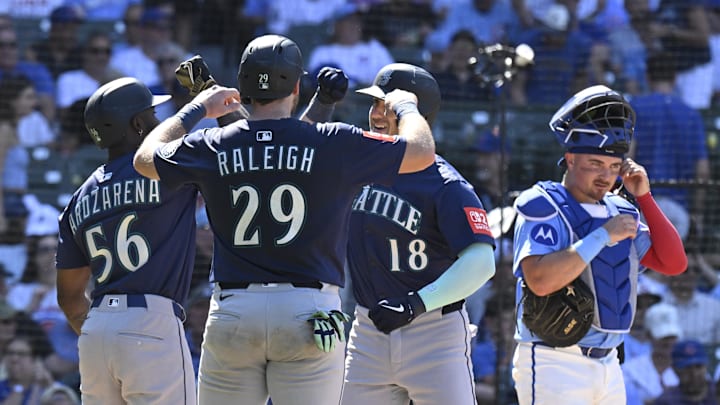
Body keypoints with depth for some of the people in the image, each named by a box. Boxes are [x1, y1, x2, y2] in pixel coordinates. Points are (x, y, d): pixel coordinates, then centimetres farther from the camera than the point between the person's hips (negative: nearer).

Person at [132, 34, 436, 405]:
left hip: (231, 315, 2)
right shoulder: (332, 144, -4)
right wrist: (404, 106, 27)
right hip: (309, 314, -2)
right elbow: (422, 151, 6)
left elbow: (145, 158, 23)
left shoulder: (212, 147, 2)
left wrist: (197, 109, 35)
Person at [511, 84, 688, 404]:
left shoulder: (620, 213, 13)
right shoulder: (544, 207, -8)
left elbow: (674, 264, 8)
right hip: (553, 365, -7)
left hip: (608, 366, 7)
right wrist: (603, 236, -20)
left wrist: (644, 197, 3)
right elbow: (540, 281, -23)